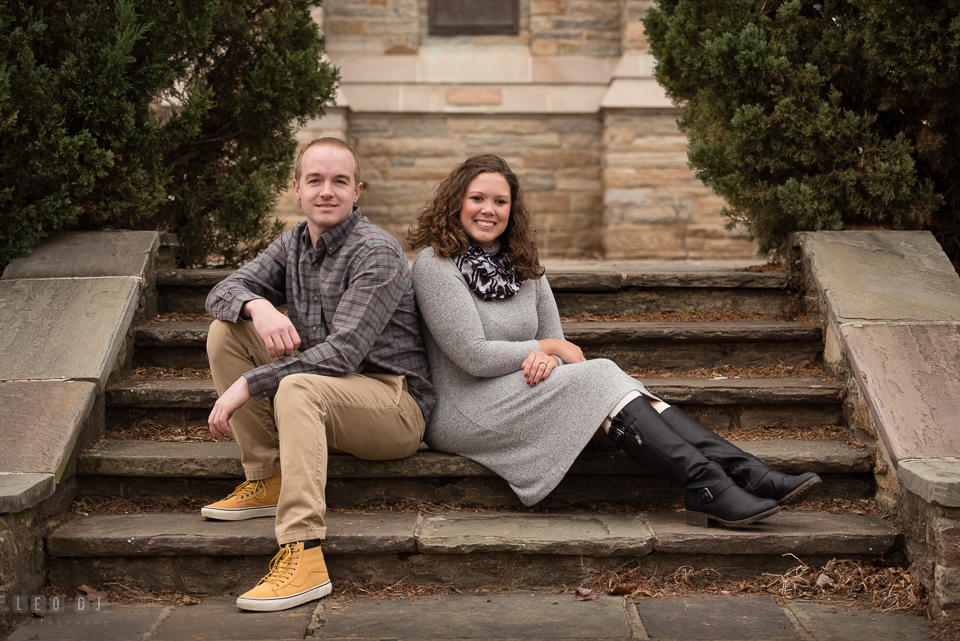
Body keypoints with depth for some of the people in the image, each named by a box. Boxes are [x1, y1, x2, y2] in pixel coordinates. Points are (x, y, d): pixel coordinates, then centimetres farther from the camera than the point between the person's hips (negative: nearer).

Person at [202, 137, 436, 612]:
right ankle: (265, 480, -3)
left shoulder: (377, 252, -16)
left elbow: (343, 352, -26)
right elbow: (222, 292, 3)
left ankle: (302, 556, -42)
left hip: (394, 403, -8)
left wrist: (247, 384, -28)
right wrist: (258, 306, -22)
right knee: (226, 329, -2)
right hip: (325, 402, 8)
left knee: (297, 387, -37)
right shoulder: (295, 243, 9)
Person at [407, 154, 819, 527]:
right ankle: (707, 488, -34)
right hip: (463, 412, -6)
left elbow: (556, 345, 10)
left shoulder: (521, 266, 13)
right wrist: (548, 348, -6)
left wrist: (546, 359, -15)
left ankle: (746, 474, -32)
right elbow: (474, 357, -16)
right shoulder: (436, 265, -9)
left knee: (611, 379, -20)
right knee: (599, 378, -23)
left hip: (519, 392, 6)